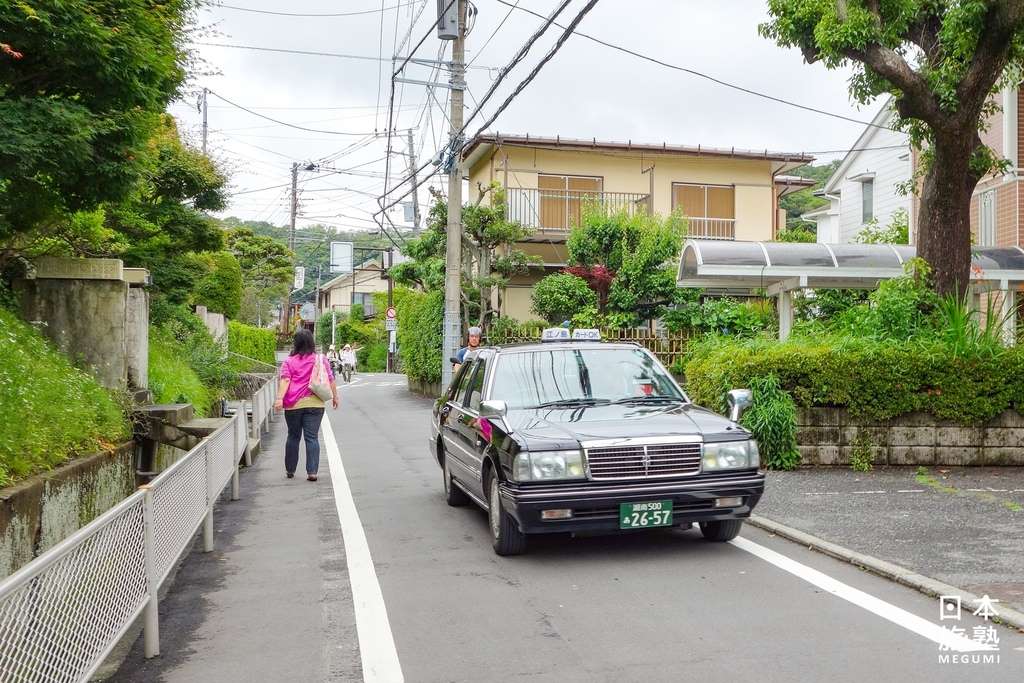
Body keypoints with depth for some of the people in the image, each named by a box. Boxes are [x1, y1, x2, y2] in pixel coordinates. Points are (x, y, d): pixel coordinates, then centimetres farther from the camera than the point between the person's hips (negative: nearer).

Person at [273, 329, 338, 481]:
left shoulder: (289, 361, 2)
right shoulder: (320, 359, 4)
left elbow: (285, 380, -10)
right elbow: (330, 379, 7)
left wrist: (279, 398, -19)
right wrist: (335, 396, 17)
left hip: (293, 405, 0)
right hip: (315, 403, 0)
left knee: (293, 436, 14)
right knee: (312, 437, 0)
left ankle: (290, 470, 25)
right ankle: (312, 472, -7)